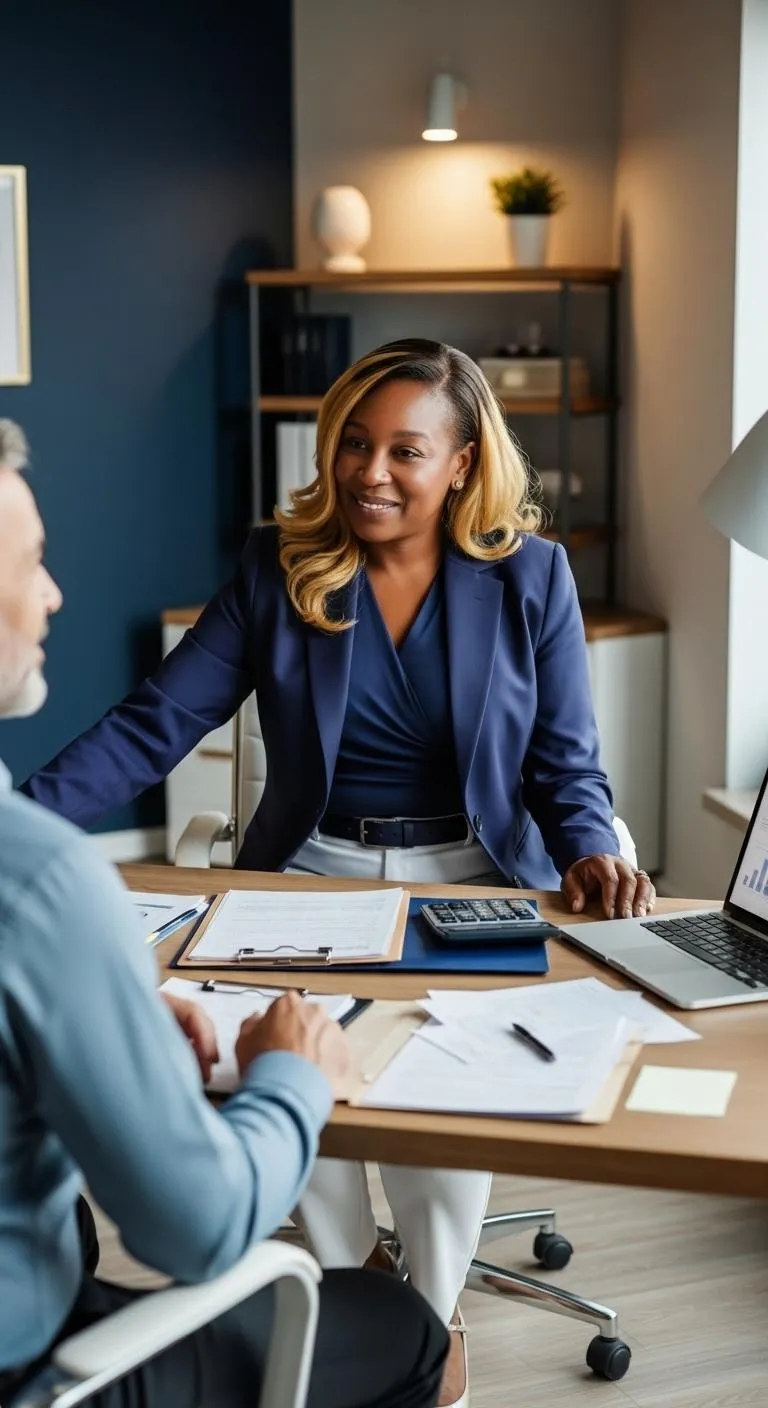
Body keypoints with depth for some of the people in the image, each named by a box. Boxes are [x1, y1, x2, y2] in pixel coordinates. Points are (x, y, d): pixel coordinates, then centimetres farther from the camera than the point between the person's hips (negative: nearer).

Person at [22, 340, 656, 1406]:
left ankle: (434, 1314, 5)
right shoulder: (277, 568, -1)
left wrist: (592, 852, -20)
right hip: (314, 867, 1)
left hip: (472, 875, -1)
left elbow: (566, 760, 2)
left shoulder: (530, 576, -1)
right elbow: (154, 726, -6)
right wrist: (26, 814, -19)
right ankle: (351, 1272, 8)